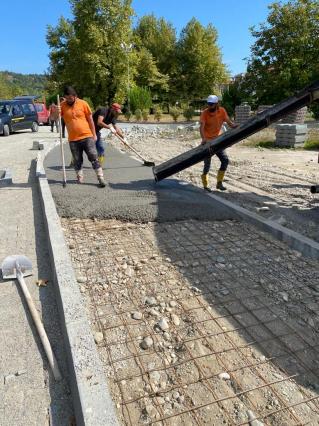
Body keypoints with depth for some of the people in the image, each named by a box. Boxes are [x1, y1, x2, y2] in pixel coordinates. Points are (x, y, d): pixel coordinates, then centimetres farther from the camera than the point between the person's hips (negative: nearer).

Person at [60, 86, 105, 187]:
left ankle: (101, 178, 2)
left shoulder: (83, 103, 0)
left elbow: (90, 119, 5)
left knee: (94, 158, -3)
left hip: (87, 136, -1)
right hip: (73, 139, 2)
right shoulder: (62, 106, 3)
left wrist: (94, 134, 4)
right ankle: (80, 179, 20)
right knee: (77, 161, 9)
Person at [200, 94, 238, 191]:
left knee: (225, 160, -1)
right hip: (208, 142, -4)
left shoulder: (222, 111, -2)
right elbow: (201, 127, -24)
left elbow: (229, 122, -2)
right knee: (207, 163, -1)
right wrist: (203, 139, -40)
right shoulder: (205, 113, -13)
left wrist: (237, 126, -21)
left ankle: (219, 183, 13)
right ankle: (205, 185, 15)